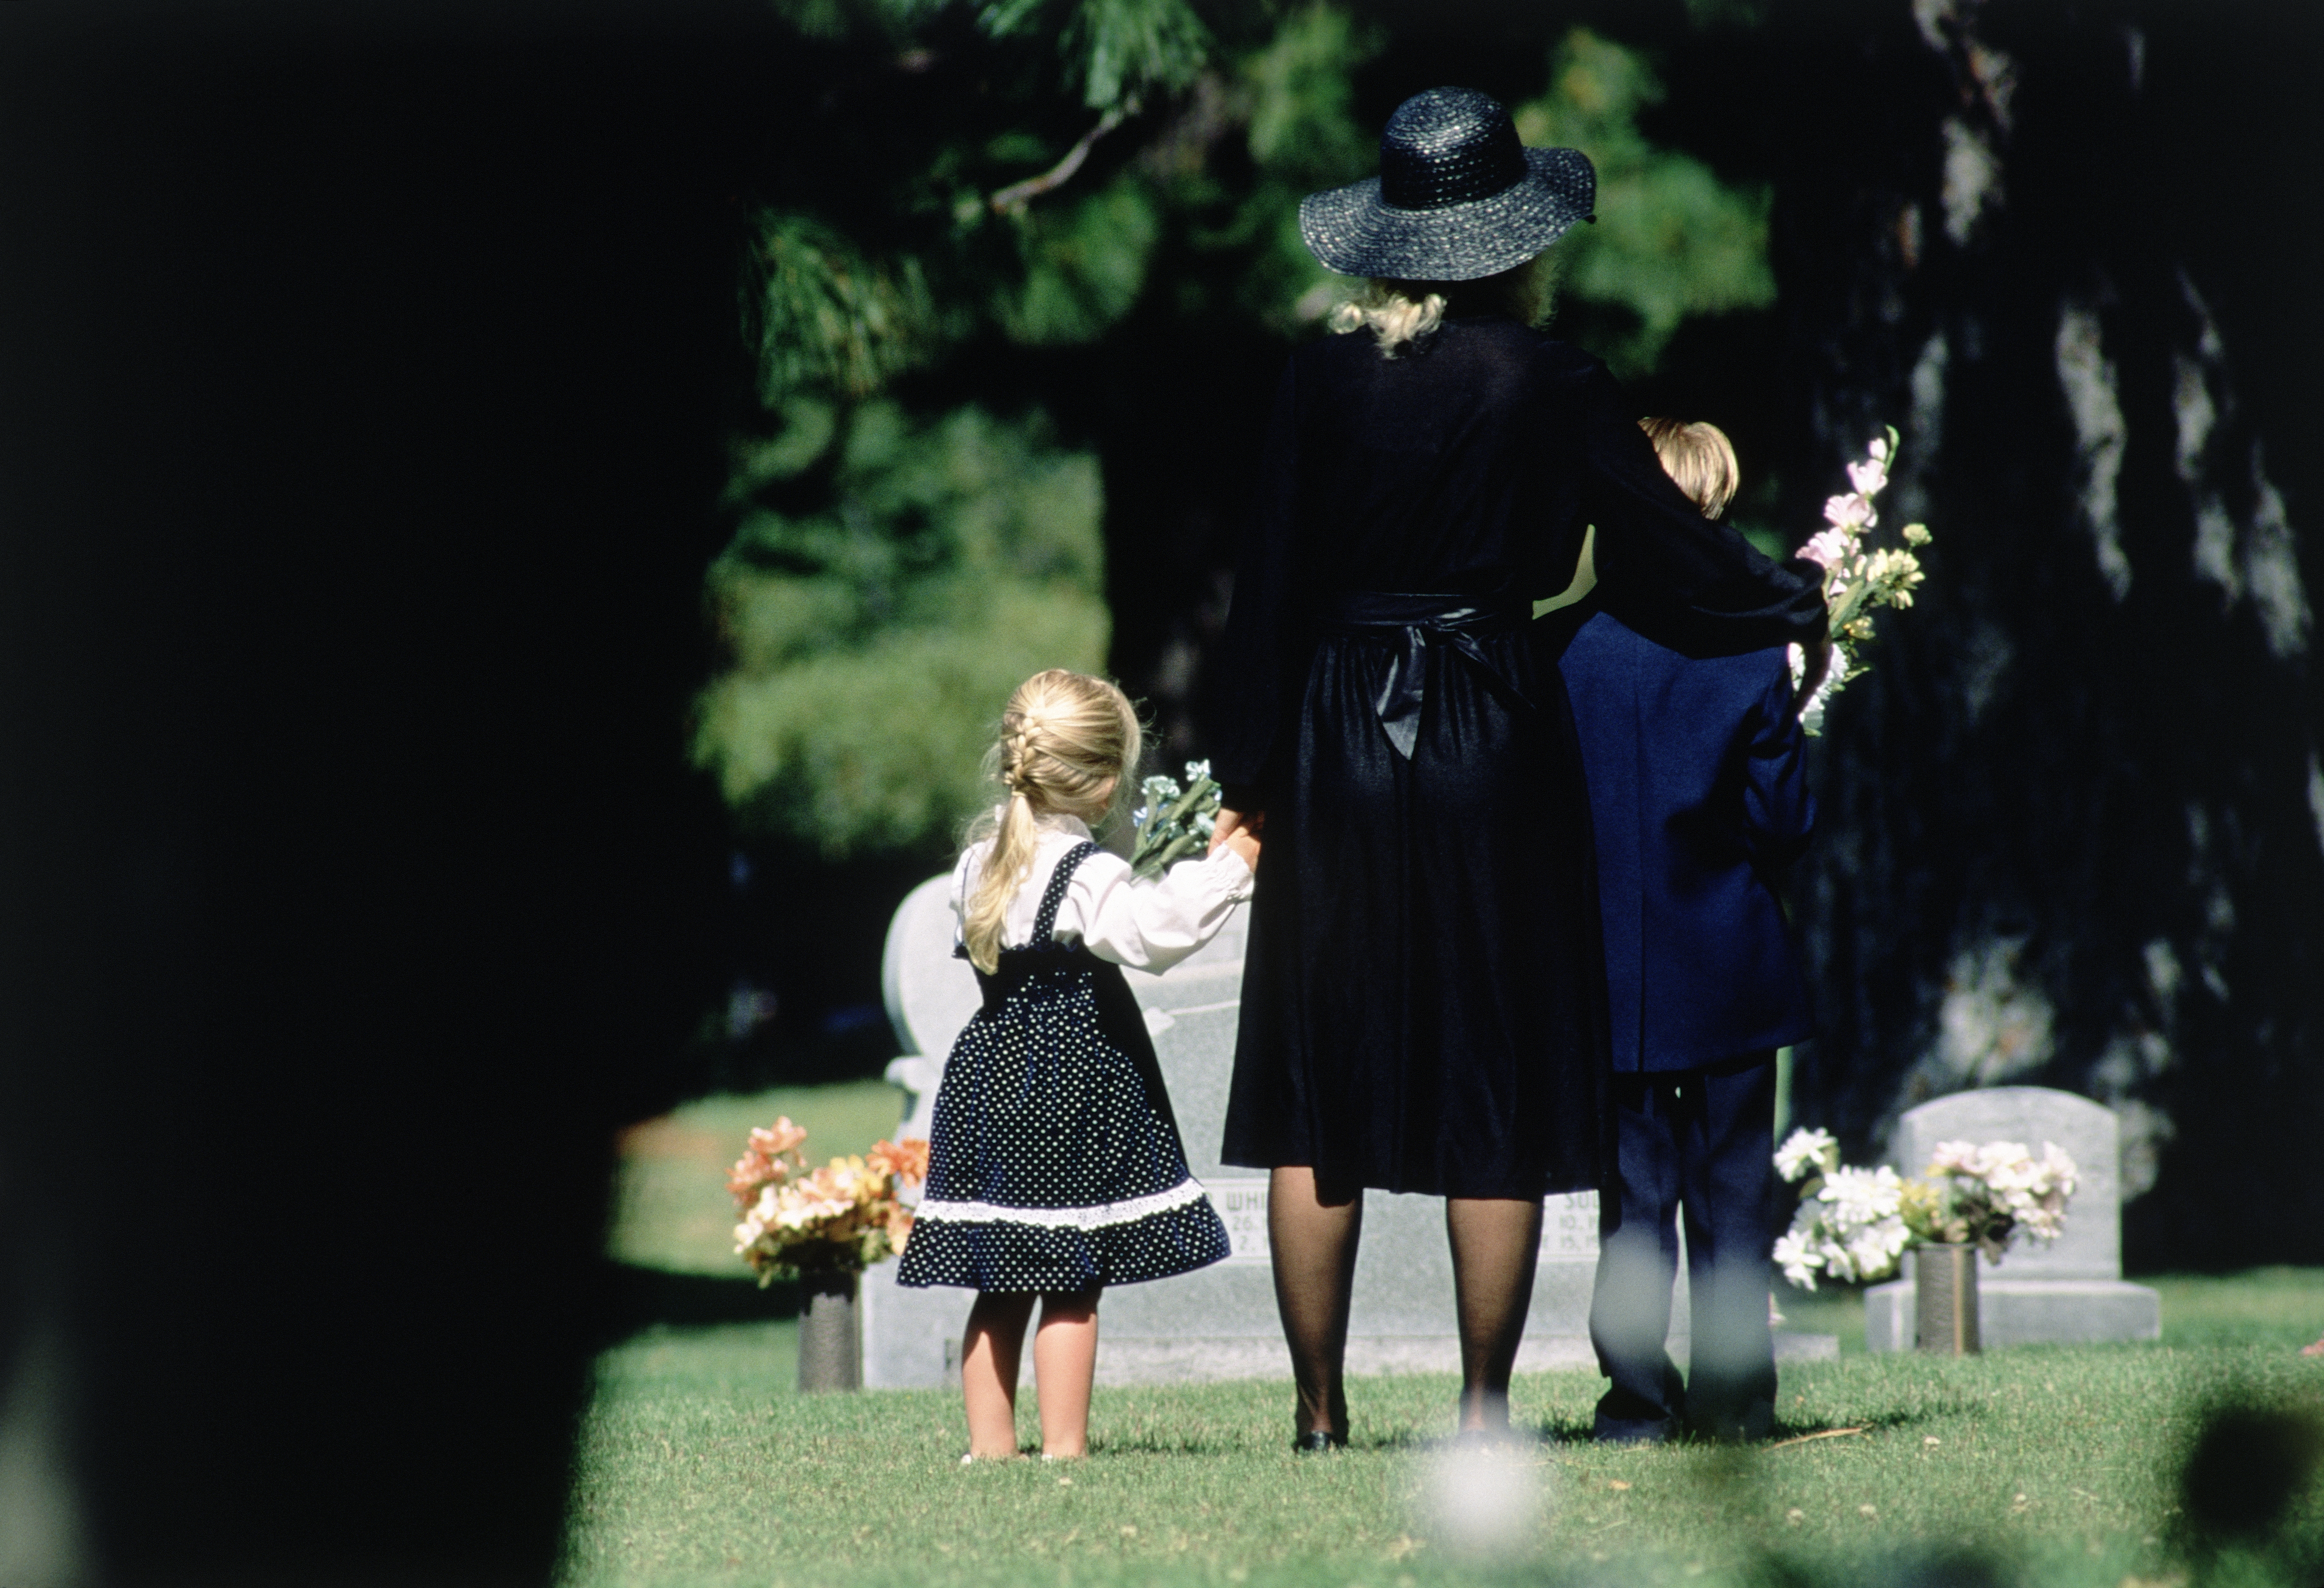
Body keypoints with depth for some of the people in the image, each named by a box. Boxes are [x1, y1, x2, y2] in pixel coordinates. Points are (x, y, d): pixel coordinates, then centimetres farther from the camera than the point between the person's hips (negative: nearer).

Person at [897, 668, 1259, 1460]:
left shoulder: (980, 859, 9)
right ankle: (1063, 1445, -4)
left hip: (989, 1079, 8)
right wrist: (1235, 859, -20)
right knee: (1072, 1285, -3)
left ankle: (989, 1441, 12)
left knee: (1001, 1290, 11)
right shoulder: (1084, 875, -14)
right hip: (1070, 1088, -8)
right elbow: (1157, 928, -29)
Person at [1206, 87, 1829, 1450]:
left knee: (1319, 1090, 7)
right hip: (1494, 732, -2)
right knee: (1497, 1081, 4)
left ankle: (1321, 1411, 7)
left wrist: (1254, 772, 8)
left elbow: (1273, 578, 1)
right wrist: (1805, 604, 19)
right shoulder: (1551, 383, -4)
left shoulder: (1325, 376, -1)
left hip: (1339, 727, 2)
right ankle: (1486, 1404, 3)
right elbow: (1670, 552, 1)